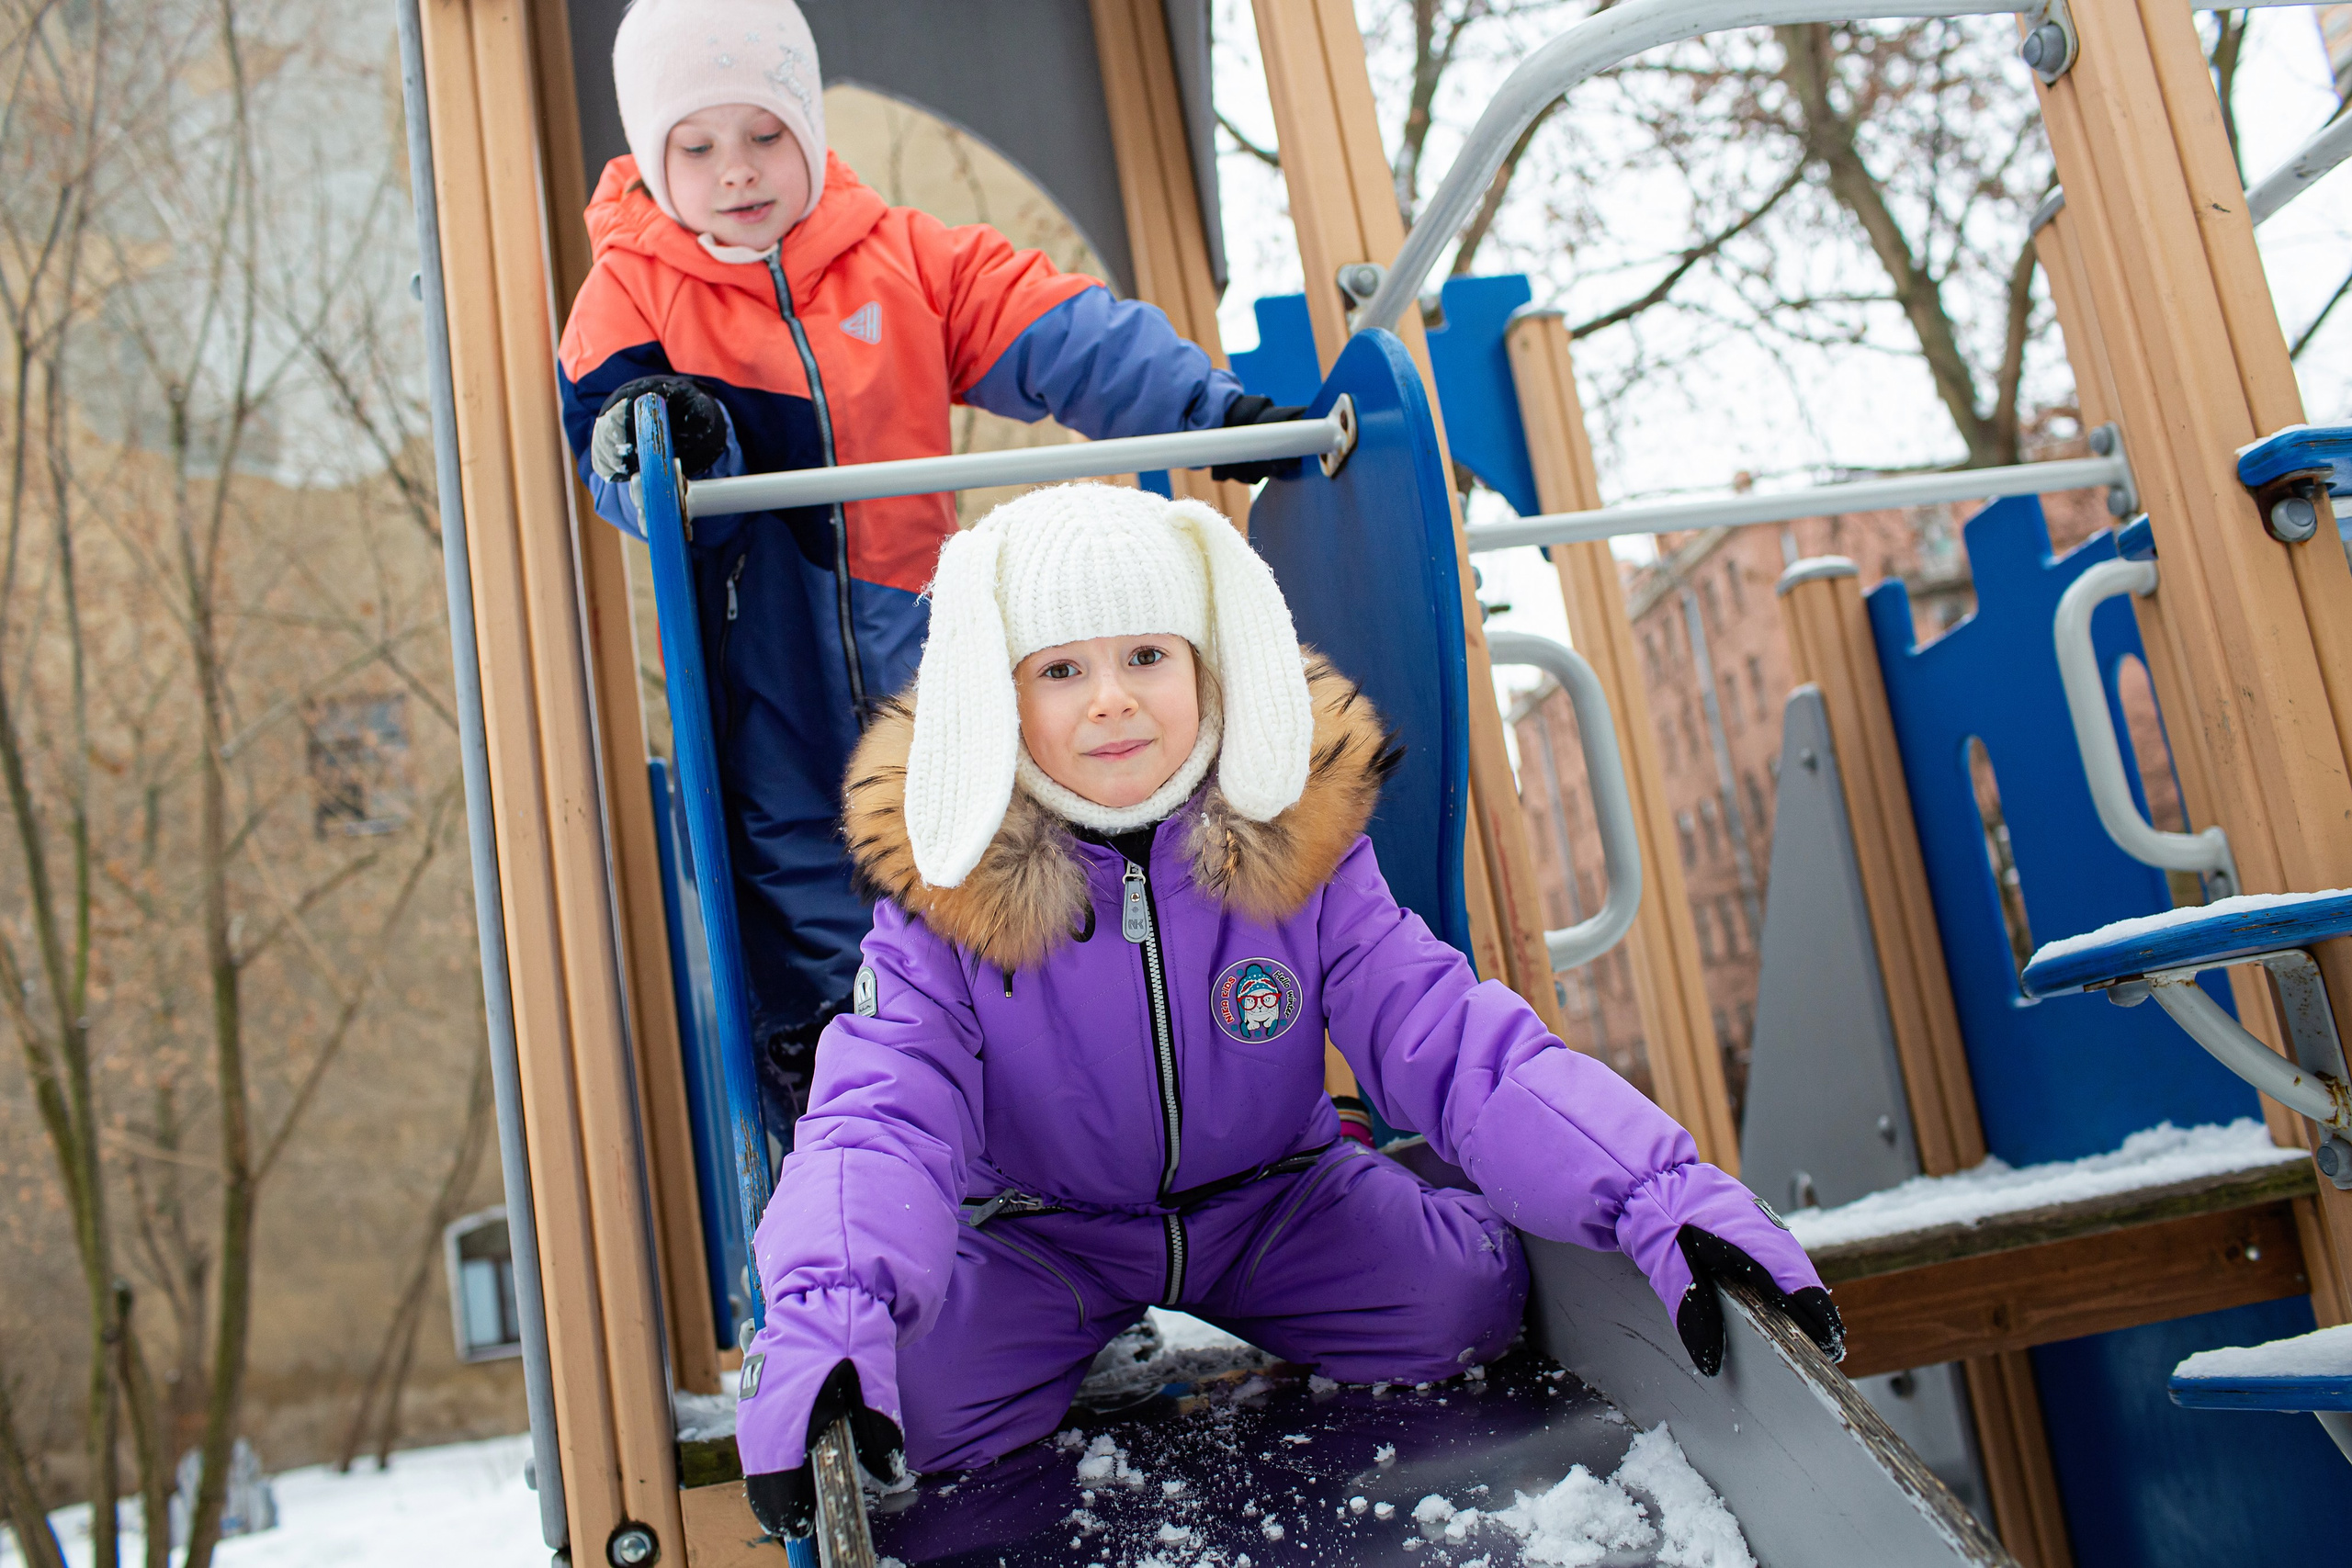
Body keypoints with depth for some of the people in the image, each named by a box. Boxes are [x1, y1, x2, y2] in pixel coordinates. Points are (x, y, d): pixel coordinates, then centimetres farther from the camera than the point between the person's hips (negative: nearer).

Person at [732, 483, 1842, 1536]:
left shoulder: (1296, 842, -17)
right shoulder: (944, 889, -20)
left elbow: (1450, 1041, -23)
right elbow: (883, 1112, -30)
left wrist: (1661, 1199, -39)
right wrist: (823, 1324, -52)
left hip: (1271, 1203, 1)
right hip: (1039, 1236, -1)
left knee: (1468, 1296, -21)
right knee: (909, 1399, -26)